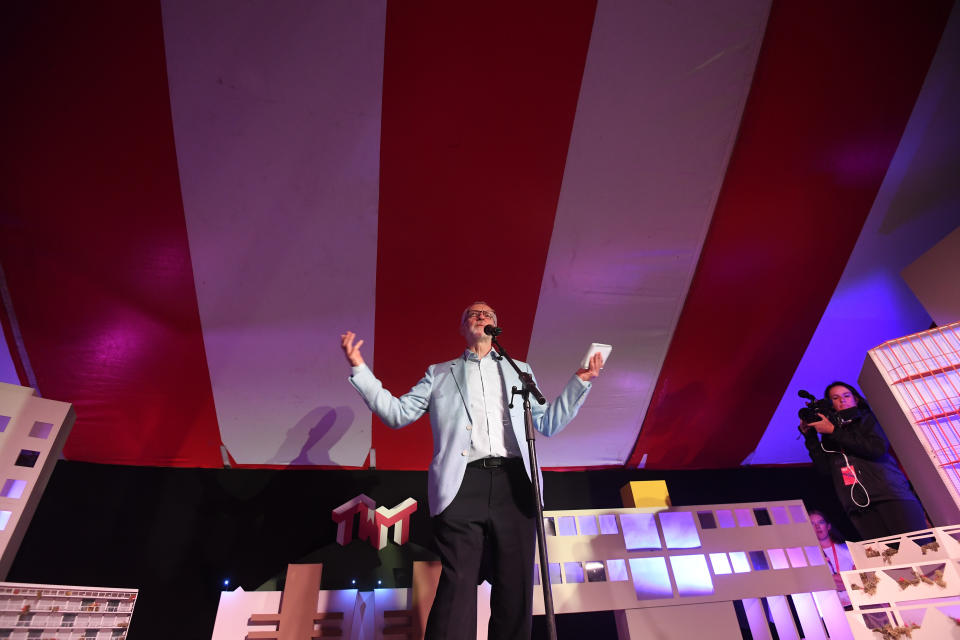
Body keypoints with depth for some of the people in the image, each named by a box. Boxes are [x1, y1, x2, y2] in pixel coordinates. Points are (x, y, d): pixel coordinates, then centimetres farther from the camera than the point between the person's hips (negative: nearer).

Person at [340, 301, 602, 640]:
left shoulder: (519, 370, 23)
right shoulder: (439, 374, 18)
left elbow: (547, 423, 19)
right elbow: (396, 414, 12)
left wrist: (580, 381, 12)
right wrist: (359, 369, 6)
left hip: (514, 484, 2)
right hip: (463, 486, -2)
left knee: (515, 587, 6)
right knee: (458, 584, -6)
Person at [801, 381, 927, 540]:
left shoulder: (866, 418, 14)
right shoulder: (828, 437, 19)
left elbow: (879, 448, -5)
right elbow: (825, 469, 6)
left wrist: (834, 431, -5)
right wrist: (810, 436, 3)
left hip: (889, 494, -1)